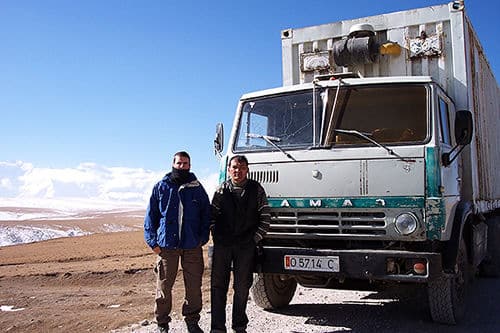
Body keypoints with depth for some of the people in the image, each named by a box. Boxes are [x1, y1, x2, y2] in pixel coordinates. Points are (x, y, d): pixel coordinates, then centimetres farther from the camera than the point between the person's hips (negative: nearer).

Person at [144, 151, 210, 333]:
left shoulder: (197, 187, 8)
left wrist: (203, 238, 2)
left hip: (193, 246, 1)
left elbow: (206, 214, 11)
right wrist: (153, 242, -2)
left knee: (194, 287, 6)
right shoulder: (161, 186, 5)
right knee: (164, 287, 3)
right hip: (166, 245, -1)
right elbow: (151, 215, 5)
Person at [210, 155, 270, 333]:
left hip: (246, 246, -1)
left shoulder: (256, 190, 3)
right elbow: (212, 216, 8)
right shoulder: (221, 190, 5)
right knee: (218, 286, 2)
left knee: (242, 287, 7)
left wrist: (255, 238, -2)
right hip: (222, 245, 1)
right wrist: (216, 237, 0)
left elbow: (265, 217, 3)